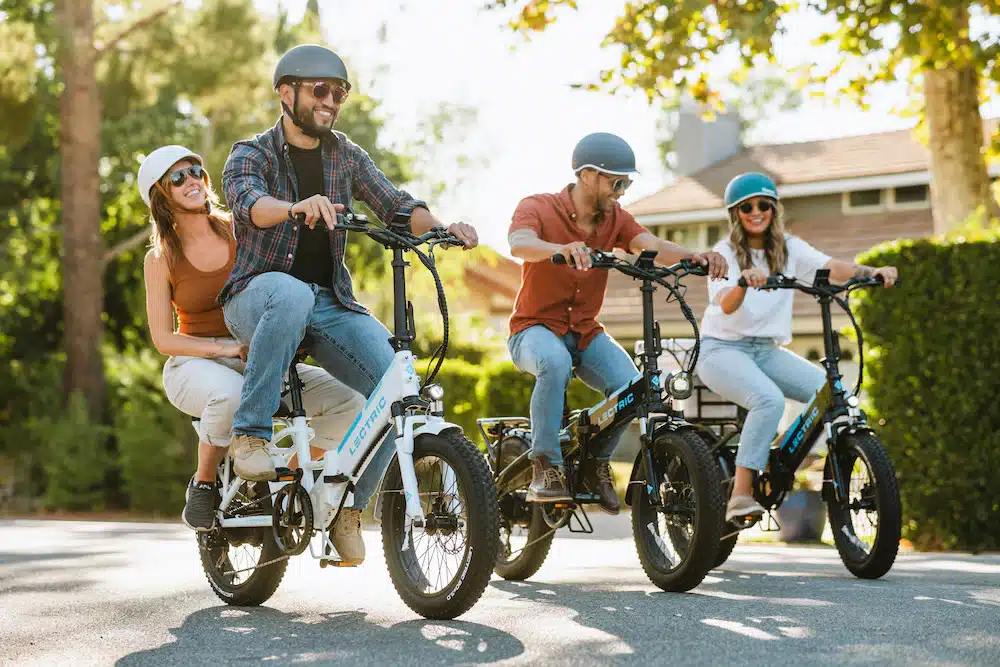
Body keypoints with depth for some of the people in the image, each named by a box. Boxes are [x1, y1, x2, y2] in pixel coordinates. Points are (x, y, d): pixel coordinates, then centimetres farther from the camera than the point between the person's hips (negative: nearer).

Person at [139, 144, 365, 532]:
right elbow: (163, 339, -5)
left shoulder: (240, 231, 4)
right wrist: (224, 348, -21)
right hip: (195, 365, -3)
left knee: (349, 402, -19)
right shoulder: (160, 259, -1)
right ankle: (203, 483, -14)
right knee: (232, 395, -42)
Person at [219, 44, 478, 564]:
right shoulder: (250, 155, 0)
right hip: (258, 295, -4)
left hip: (331, 305, 4)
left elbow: (394, 205, 3)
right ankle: (250, 432, -29)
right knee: (292, 296, -42)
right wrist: (297, 207, -45)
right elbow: (250, 203, -22)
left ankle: (350, 506, -2)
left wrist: (443, 228, -19)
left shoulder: (347, 156, 14)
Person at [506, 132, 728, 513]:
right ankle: (545, 468, -26)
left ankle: (597, 462, 0)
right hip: (536, 328, -4)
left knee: (629, 384, -25)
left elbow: (652, 247, -14)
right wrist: (562, 248, -54)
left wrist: (694, 257, -36)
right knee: (556, 362, -39)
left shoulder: (615, 219, 4)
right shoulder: (537, 208, -10)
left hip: (586, 333, 4)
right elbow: (520, 244, -32)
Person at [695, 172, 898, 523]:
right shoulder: (725, 253, -5)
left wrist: (872, 271, -27)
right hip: (722, 349, -5)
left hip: (768, 350, 5)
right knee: (770, 399, -33)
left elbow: (833, 268, -9)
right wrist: (744, 283, -44)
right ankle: (740, 495, -32)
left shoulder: (790, 249, 8)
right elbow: (727, 305, -22)